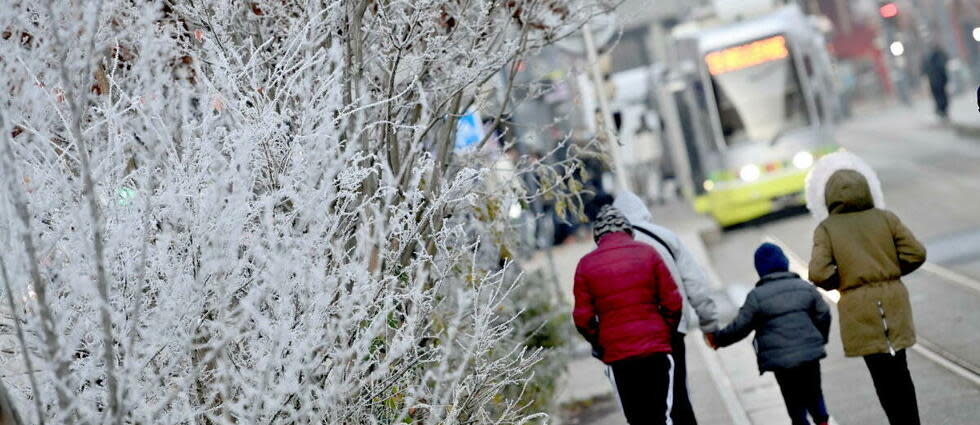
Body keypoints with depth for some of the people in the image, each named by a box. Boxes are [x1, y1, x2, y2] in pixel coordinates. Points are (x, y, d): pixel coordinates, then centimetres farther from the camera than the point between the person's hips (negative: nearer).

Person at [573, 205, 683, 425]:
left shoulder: (586, 265, 0)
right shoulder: (647, 253, -1)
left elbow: (583, 318, -1)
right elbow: (672, 302, -2)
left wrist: (600, 346, 14)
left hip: (617, 354, 0)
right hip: (656, 348, 0)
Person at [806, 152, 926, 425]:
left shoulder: (826, 229, -5)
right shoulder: (885, 218, 2)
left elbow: (818, 273, -16)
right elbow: (916, 253, -3)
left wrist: (839, 283, 4)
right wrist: (889, 272, 12)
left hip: (860, 311, -3)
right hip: (893, 302, 3)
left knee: (884, 377, 3)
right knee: (899, 372, 13)